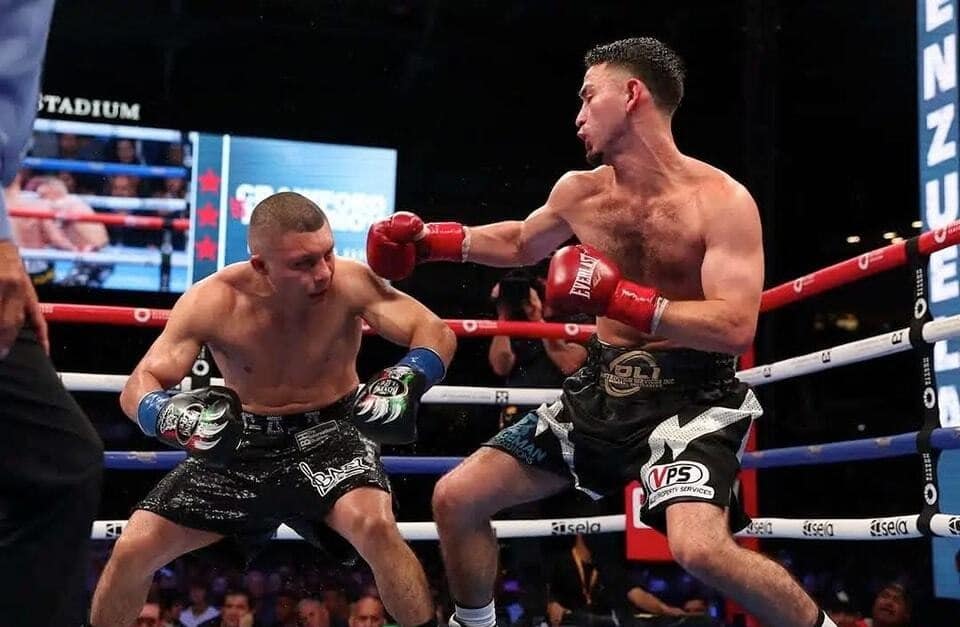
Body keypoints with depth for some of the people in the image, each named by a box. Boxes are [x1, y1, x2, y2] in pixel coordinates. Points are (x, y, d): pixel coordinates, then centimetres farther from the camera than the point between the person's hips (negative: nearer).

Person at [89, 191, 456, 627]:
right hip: (242, 443, 2)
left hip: (328, 435, -2)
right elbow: (138, 387, -13)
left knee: (375, 525, -33)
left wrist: (407, 381, -40)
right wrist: (169, 415, -38)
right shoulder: (212, 302, -18)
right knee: (132, 550, -4)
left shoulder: (348, 283, -20)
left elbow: (437, 334, -18)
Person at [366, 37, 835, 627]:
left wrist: (619, 298, -27)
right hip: (601, 388, 7)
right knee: (455, 499, 4)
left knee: (701, 549, -32)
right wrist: (430, 239, 17)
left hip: (690, 394, -6)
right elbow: (521, 242, 28)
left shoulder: (721, 200, -13)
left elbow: (736, 328, -22)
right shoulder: (579, 192, 6)